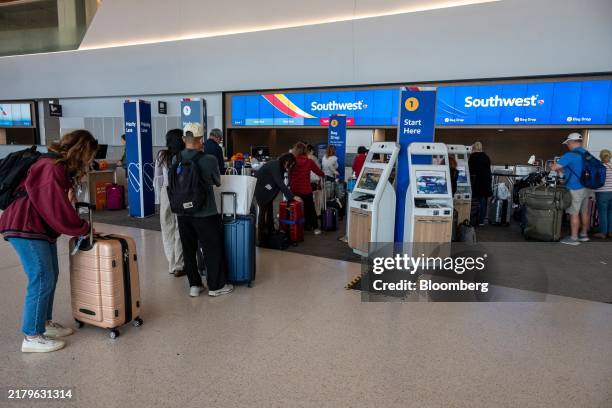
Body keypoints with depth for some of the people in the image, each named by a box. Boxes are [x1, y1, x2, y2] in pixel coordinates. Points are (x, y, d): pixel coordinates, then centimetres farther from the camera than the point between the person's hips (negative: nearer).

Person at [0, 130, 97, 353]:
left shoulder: (61, 167, 10)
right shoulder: (51, 169, -23)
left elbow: (62, 204, 10)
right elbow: (59, 212, -24)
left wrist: (80, 225, -5)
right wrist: (84, 228, -11)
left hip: (42, 227, 10)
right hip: (25, 228, -10)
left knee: (51, 275, 14)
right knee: (42, 280, -6)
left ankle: (45, 322, 28)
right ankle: (32, 337, 4)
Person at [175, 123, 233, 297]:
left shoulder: (176, 159, -4)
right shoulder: (209, 160, -16)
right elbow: (218, 182, 1)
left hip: (183, 213, 4)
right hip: (205, 213, -4)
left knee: (189, 250, 14)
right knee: (213, 250, 9)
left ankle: (194, 285, 24)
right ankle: (216, 286, 19)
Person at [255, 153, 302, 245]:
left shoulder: (280, 166, 1)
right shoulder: (275, 166, -27)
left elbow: (280, 183, 5)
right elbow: (280, 184, -33)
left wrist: (289, 195, -3)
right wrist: (293, 196, -34)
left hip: (268, 189, 9)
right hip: (260, 188, -9)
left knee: (270, 210, 9)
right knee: (263, 210, -8)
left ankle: (270, 233, 17)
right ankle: (262, 240, -5)